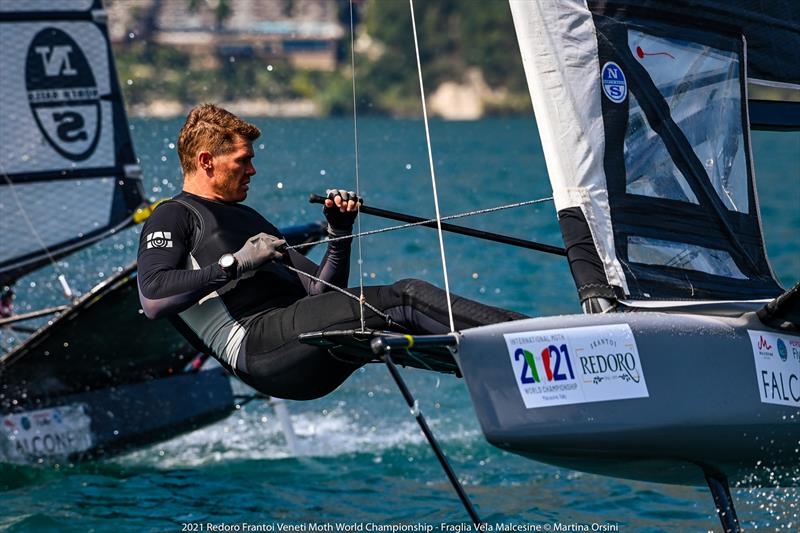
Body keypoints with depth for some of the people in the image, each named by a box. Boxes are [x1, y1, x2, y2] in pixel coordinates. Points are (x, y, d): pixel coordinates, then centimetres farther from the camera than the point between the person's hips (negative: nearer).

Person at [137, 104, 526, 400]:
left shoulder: (248, 219, 33)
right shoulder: (171, 218, 8)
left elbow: (320, 290, 27)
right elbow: (152, 299, -13)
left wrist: (340, 235, 10)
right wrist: (235, 264, -13)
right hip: (256, 345, -8)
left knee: (408, 295, -16)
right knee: (402, 299, -22)